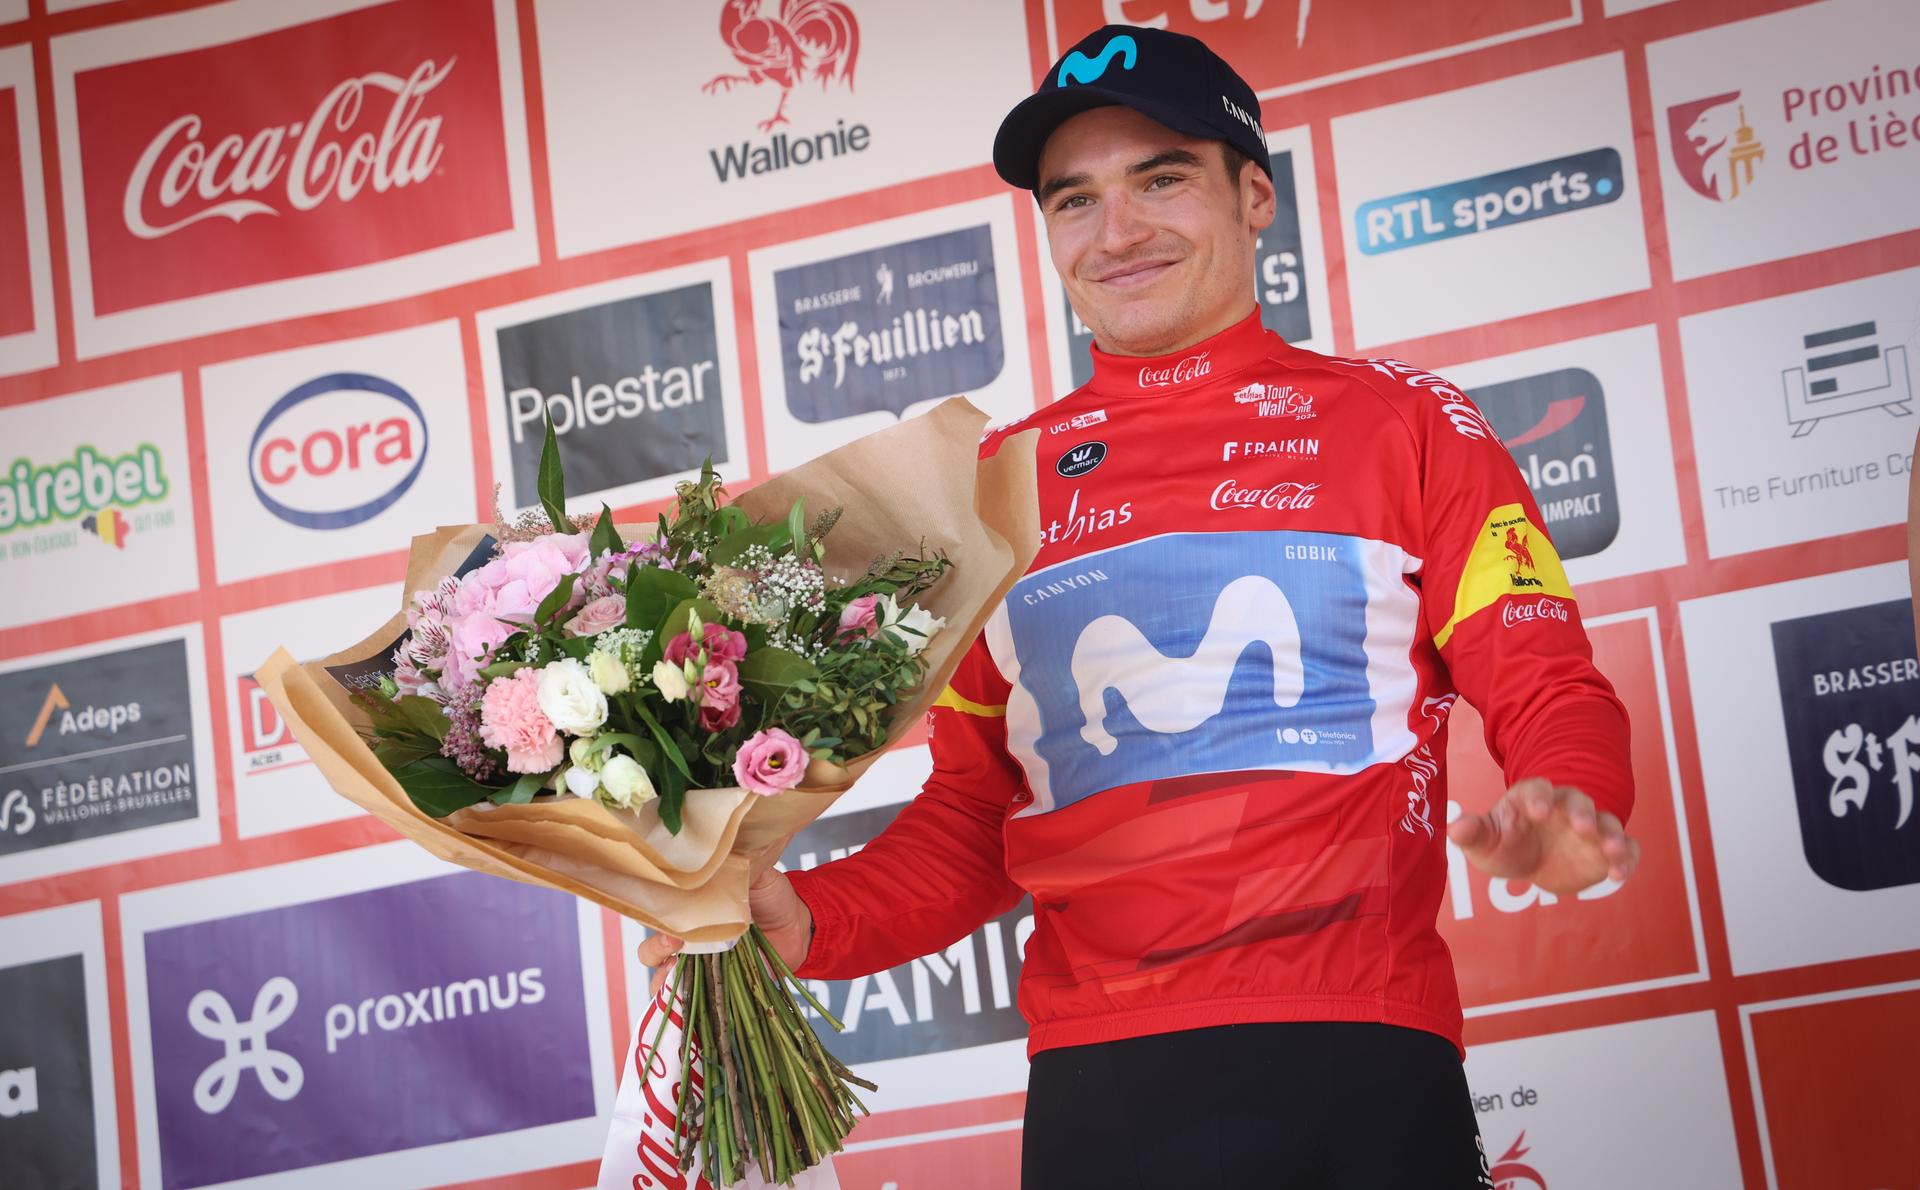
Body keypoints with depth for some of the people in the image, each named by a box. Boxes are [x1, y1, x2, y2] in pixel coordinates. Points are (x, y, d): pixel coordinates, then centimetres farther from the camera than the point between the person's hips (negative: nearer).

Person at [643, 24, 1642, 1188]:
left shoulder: (1402, 424, 6)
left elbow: (1551, 697, 3)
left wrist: (1562, 809, -19)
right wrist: (808, 917, -1)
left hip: (1357, 1060, -2)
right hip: (1094, 1085, 3)